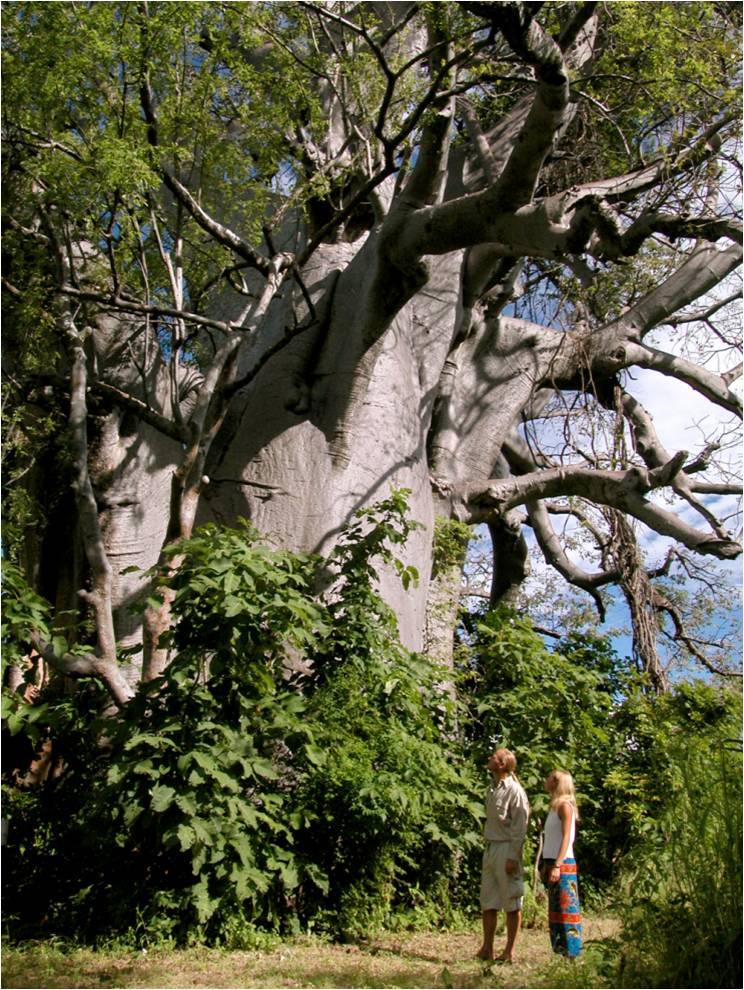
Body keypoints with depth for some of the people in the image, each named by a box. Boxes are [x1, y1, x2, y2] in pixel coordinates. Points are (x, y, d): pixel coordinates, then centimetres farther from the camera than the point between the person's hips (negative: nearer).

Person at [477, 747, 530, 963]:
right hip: (490, 847, 8)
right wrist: (487, 846, 11)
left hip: (506, 848, -8)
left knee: (511, 903, 2)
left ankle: (509, 952, 8)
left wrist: (513, 857, -18)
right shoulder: (493, 788, 12)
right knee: (488, 901, 10)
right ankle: (486, 949, 17)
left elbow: (520, 826, -15)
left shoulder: (514, 791, -12)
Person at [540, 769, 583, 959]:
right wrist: (545, 865, 16)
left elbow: (566, 838, -16)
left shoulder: (565, 806, -10)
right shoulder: (554, 806, 15)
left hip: (563, 864, -9)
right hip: (552, 863, 9)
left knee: (565, 909, -5)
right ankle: (562, 950, 15)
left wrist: (557, 865, -22)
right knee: (555, 909, 10)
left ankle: (572, 954, -2)